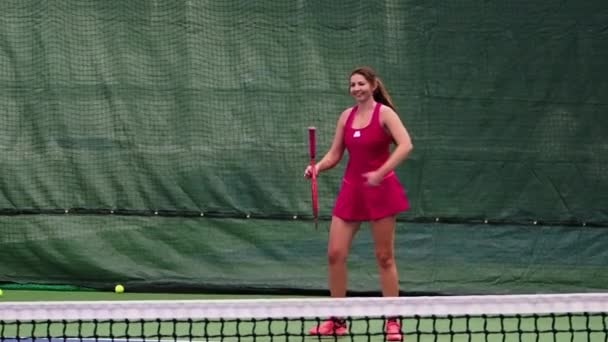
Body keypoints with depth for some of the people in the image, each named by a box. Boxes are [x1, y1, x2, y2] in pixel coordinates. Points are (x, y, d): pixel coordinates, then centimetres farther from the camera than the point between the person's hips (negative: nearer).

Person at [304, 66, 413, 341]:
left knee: (384, 257, 0)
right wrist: (317, 167, -8)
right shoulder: (346, 116, 9)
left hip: (380, 191, -5)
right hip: (351, 190, 5)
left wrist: (381, 173, -29)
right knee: (335, 254, 0)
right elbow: (334, 154, 12)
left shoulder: (384, 113, -8)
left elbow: (405, 145, -21)